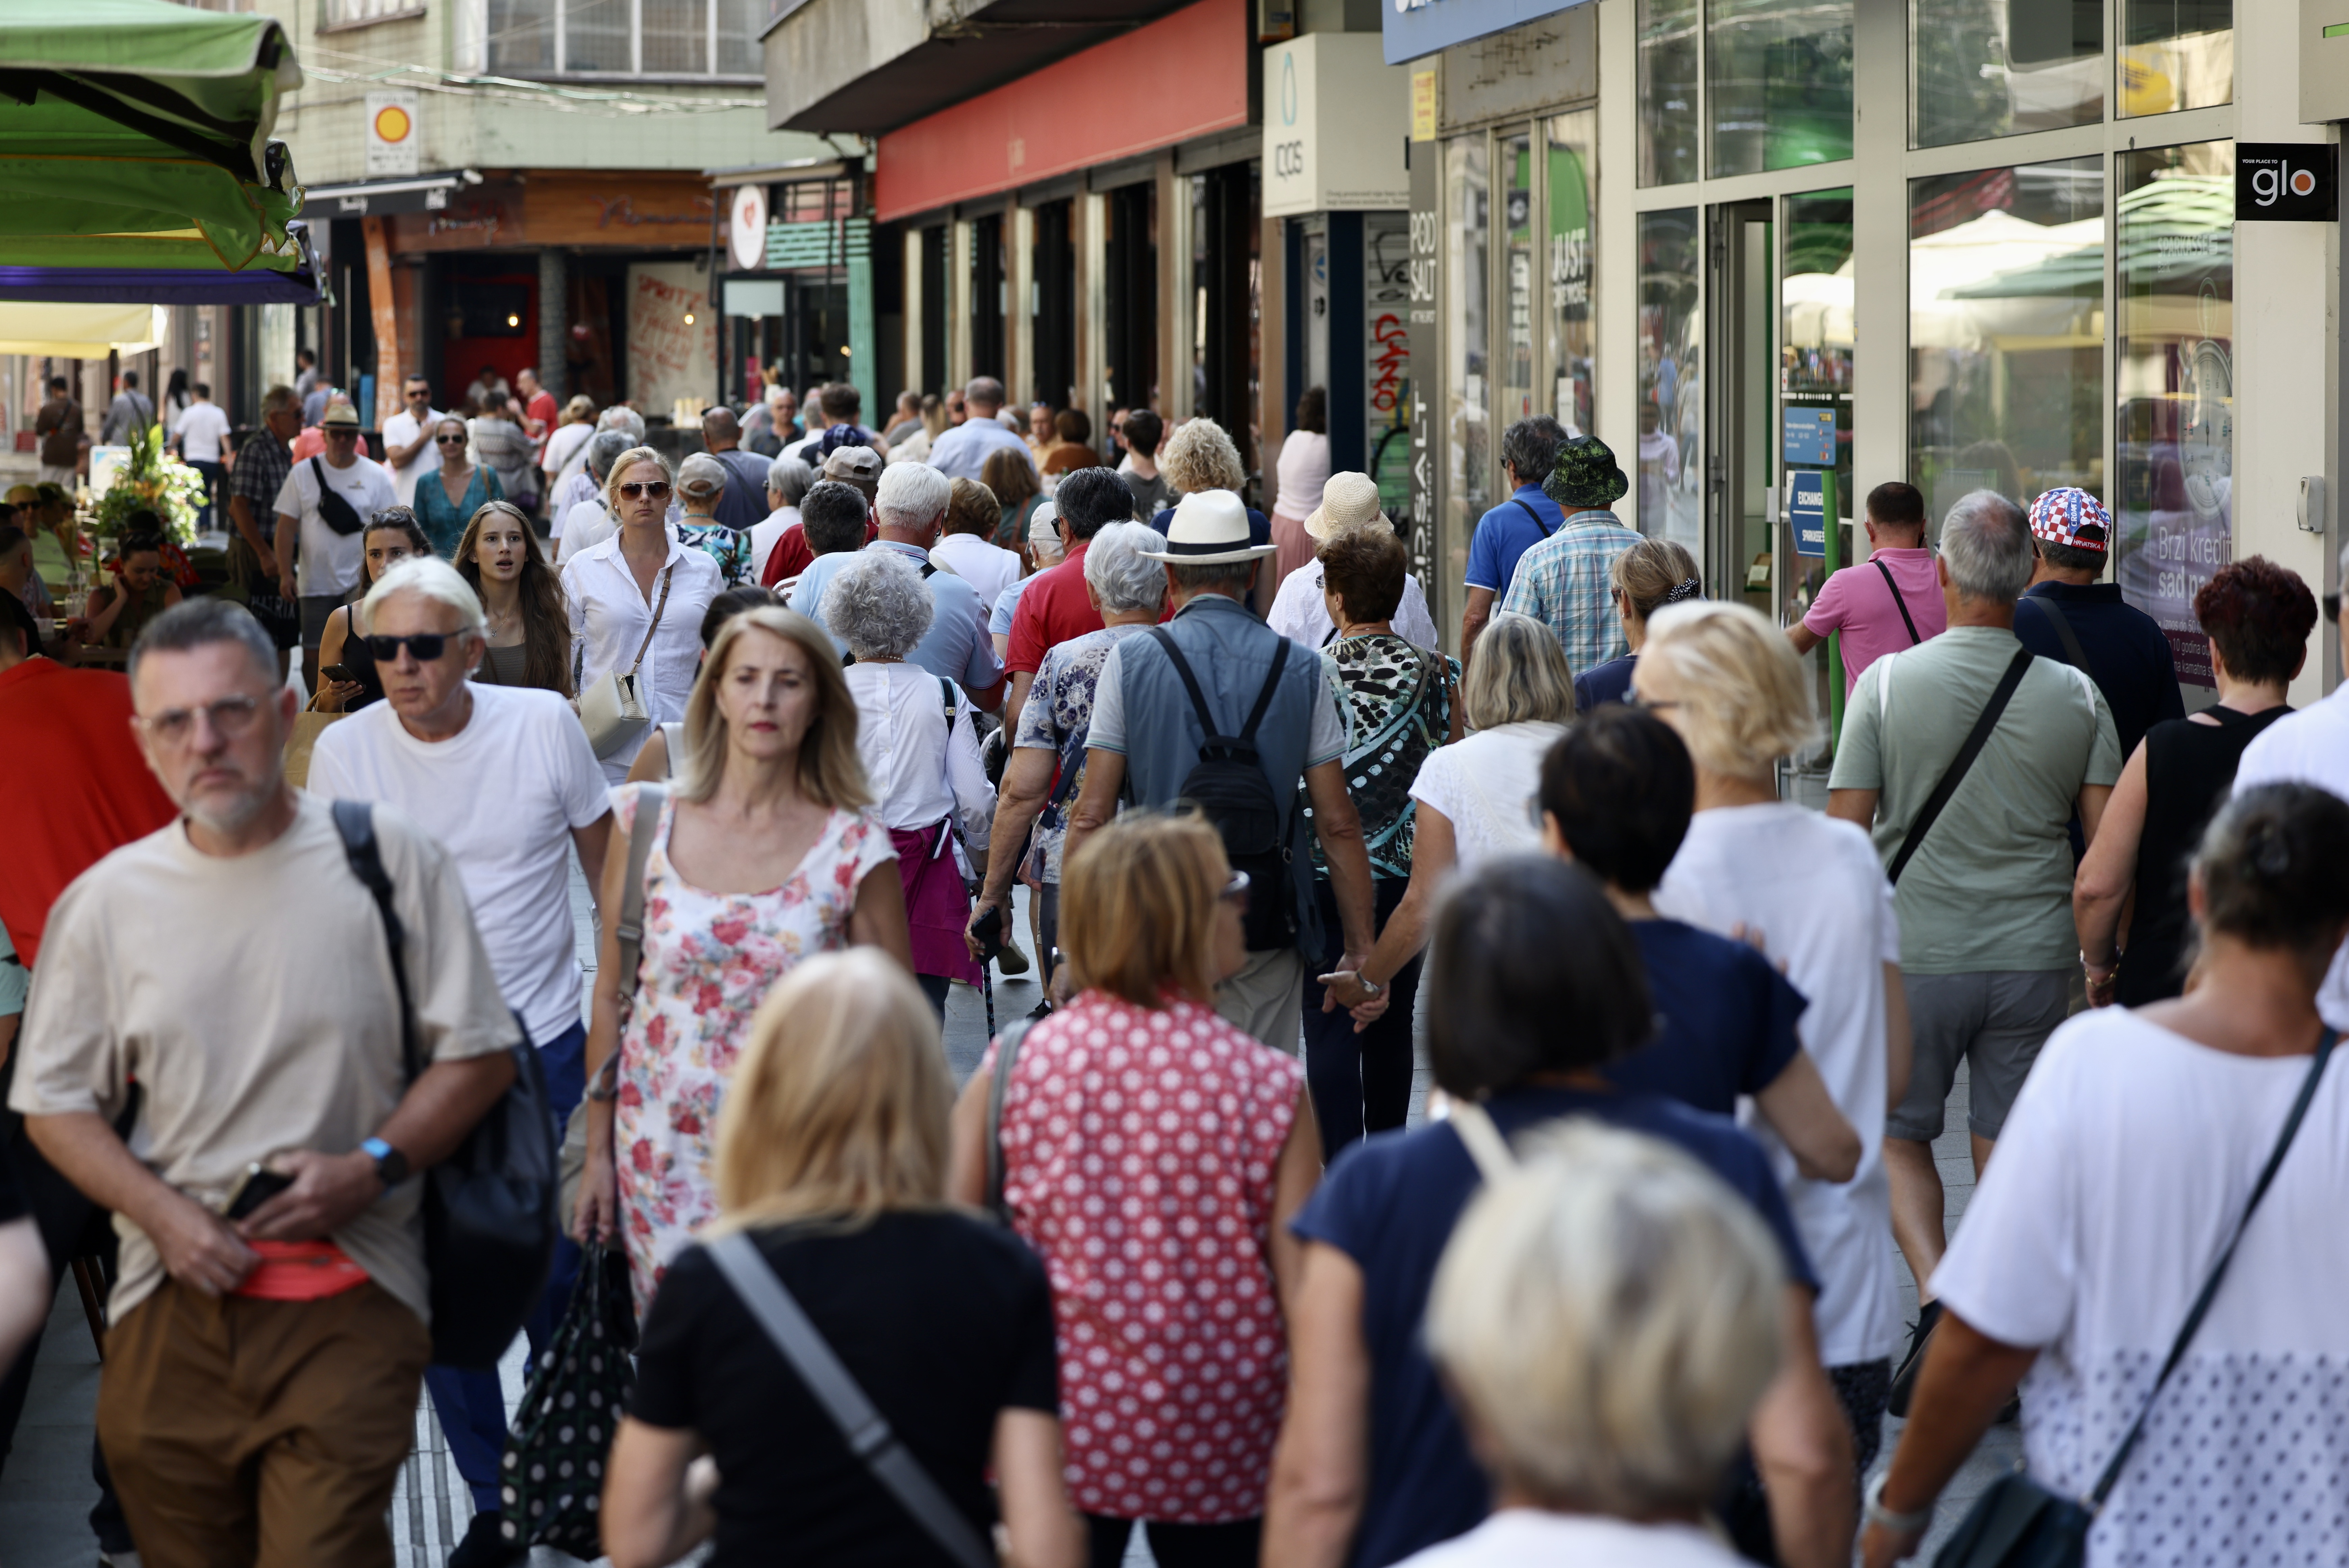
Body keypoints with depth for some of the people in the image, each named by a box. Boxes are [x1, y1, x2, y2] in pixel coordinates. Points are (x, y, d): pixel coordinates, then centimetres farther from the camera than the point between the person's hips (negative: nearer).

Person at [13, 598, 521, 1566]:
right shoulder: (106, 902, 5)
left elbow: (479, 1054, 3)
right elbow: (56, 1104, 11)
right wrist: (162, 1213, -6)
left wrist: (371, 1169, -11)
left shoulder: (389, 859, 0)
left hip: (350, 1301, -2)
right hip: (174, 1300, 2)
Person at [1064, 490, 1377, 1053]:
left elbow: (1092, 815, -3)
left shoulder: (1130, 663, -1)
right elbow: (1338, 823, 3)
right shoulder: (1301, 671, 3)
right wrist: (1361, 950, 9)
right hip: (1268, 932, 1)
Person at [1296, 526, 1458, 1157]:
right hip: (1409, 874, 4)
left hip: (1327, 874, -4)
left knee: (1330, 1028, 1)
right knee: (1393, 1026, 16)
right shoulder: (1433, 672, -2)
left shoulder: (1313, 674, -11)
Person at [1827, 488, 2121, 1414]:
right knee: (2007, 1149, 12)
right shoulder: (2076, 696, -4)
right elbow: (2107, 843, -1)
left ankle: (1935, 1297, -7)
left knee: (1900, 1135, 15)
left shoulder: (1889, 682, -10)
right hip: (2036, 956, 2)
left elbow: (1845, 831, -7)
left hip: (1916, 951, -2)